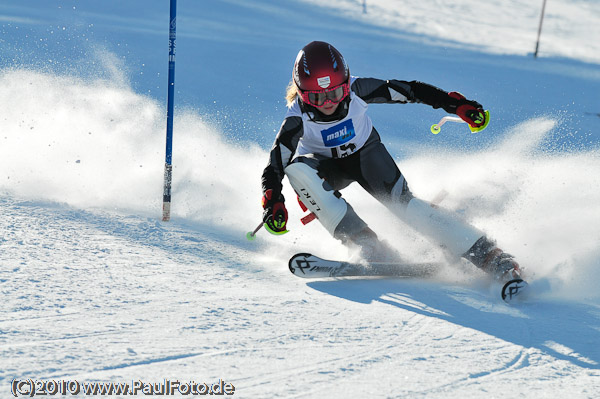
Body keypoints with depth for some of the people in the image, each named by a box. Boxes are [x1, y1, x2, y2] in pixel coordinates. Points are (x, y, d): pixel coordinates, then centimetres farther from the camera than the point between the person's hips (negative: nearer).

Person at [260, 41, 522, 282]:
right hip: (326, 167, 0)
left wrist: (455, 104, -25)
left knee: (401, 202, -25)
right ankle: (364, 242, -34)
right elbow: (274, 167, -27)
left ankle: (486, 254, -27)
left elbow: (407, 91, -20)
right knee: (296, 170, -34)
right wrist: (272, 202, -44)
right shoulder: (297, 120, -30)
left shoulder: (357, 91, -28)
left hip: (365, 152, 0)